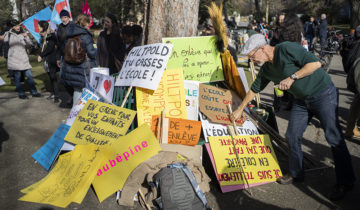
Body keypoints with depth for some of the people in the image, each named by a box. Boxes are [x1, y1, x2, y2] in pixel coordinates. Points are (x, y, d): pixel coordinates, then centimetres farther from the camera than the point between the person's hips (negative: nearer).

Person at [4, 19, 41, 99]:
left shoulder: (23, 33, 6)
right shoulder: (9, 34, 3)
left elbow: (30, 44, -1)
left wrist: (26, 37, -17)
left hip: (24, 58, 2)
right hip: (14, 59, -2)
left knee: (29, 75, 2)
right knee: (17, 76, 1)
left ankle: (34, 92, 10)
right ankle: (21, 93, 11)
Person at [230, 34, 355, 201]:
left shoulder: (286, 49, -21)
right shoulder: (266, 69, 4)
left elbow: (315, 63, -24)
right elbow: (254, 89, 16)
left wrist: (292, 77, -26)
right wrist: (240, 109, 20)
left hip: (323, 94, -8)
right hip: (301, 100, 8)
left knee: (334, 138, -6)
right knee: (292, 136, 6)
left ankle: (345, 182, 7)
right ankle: (296, 174, 23)